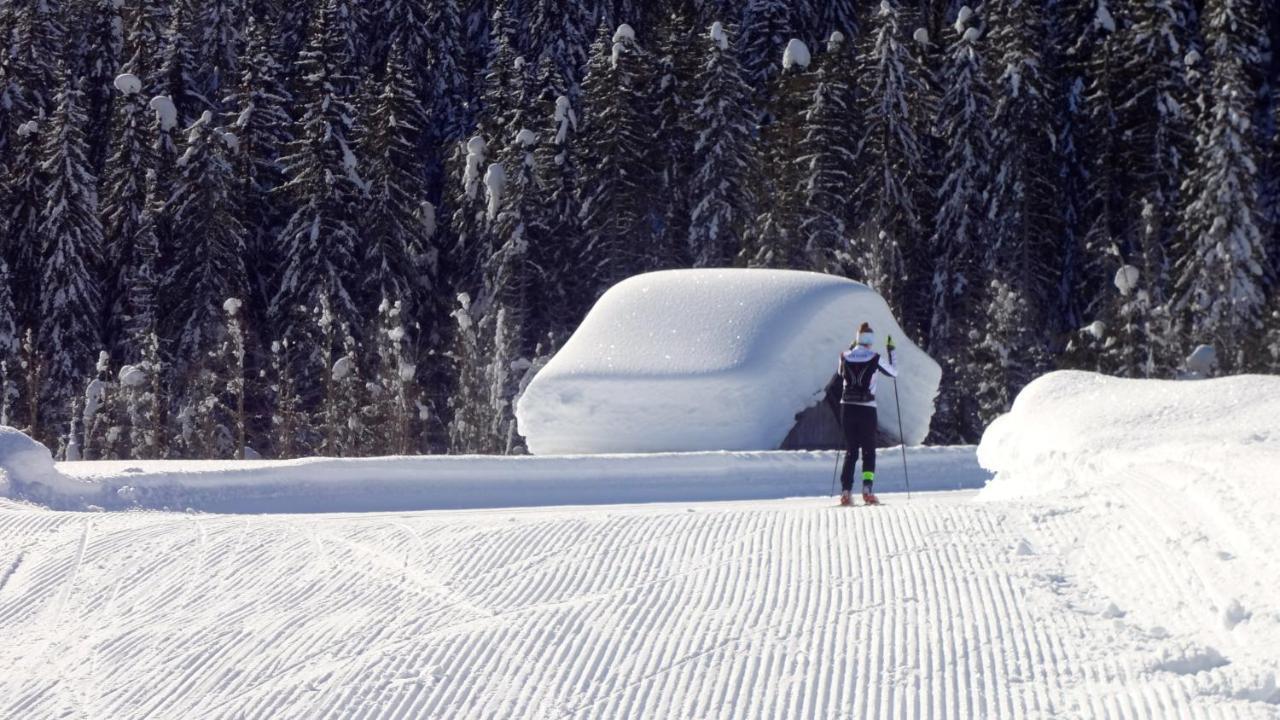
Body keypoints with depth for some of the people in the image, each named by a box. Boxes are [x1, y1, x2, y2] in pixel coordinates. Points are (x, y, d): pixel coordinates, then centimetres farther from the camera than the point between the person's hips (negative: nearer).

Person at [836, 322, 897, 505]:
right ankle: (867, 489, -9)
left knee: (850, 451, 12)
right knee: (869, 452, 7)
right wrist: (891, 350, 19)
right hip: (867, 409, -3)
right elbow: (894, 372, 9)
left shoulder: (845, 357, 1)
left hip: (847, 407, 3)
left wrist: (851, 348, 27)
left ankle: (845, 492, 2)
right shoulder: (875, 359, -8)